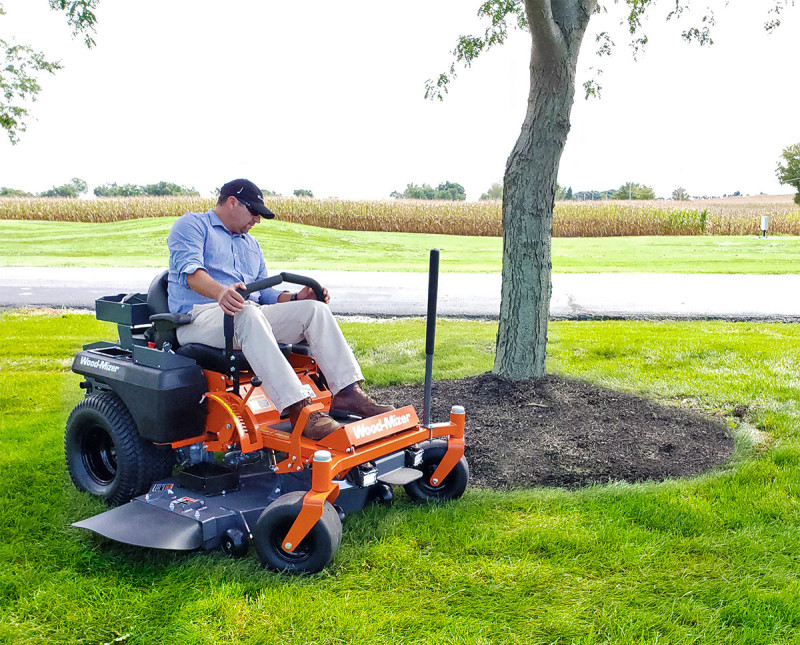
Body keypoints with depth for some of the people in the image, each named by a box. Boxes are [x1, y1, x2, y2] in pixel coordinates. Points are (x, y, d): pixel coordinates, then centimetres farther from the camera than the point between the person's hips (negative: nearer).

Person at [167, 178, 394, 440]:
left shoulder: (251, 245, 30)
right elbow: (190, 271, -13)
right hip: (198, 317, -7)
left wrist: (296, 298, 4)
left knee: (315, 309, -13)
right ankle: (298, 410, -49)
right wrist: (220, 292, -35)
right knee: (248, 314, -40)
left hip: (250, 315, 7)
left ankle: (347, 392, -25)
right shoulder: (191, 225, 7)